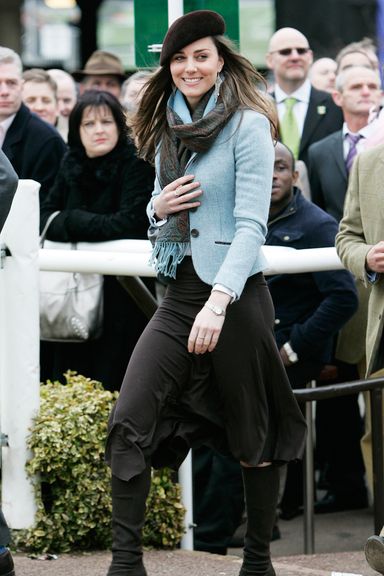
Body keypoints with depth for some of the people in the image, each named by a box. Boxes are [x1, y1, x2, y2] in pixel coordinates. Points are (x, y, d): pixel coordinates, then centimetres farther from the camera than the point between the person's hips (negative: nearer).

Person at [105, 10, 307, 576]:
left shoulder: (247, 124, -9)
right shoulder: (168, 126, 11)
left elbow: (252, 224, -17)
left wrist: (218, 302, -28)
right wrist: (158, 206, -1)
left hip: (236, 294, -6)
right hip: (179, 294, 6)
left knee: (252, 436, 6)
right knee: (129, 421, -9)